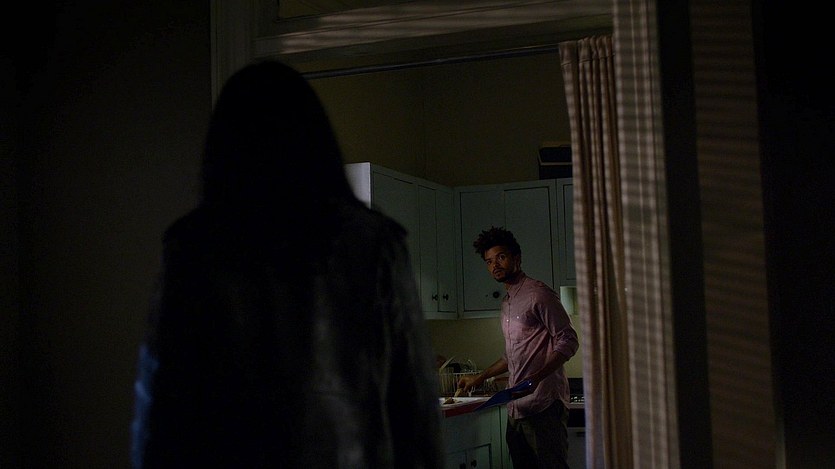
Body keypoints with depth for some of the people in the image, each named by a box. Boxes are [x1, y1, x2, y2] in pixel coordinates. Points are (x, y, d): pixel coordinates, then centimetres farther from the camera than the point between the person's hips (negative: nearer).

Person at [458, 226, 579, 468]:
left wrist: (536, 378, -22)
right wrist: (479, 378, 28)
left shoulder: (538, 294, -6)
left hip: (543, 405, -8)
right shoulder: (507, 303, 21)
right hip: (516, 408, 8)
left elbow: (568, 341, -12)